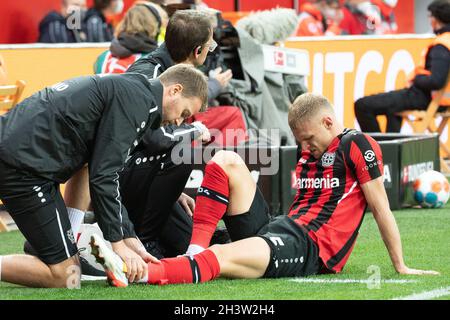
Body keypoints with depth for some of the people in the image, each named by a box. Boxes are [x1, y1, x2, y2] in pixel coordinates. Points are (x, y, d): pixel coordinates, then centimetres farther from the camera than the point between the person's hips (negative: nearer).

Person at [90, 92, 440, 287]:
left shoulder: (357, 145, -2)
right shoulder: (309, 153, 21)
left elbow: (381, 208, -3)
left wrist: (400, 266, -2)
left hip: (310, 249, -9)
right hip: (278, 229, 9)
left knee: (224, 258, -35)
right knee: (226, 160, -2)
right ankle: (196, 251, -19)